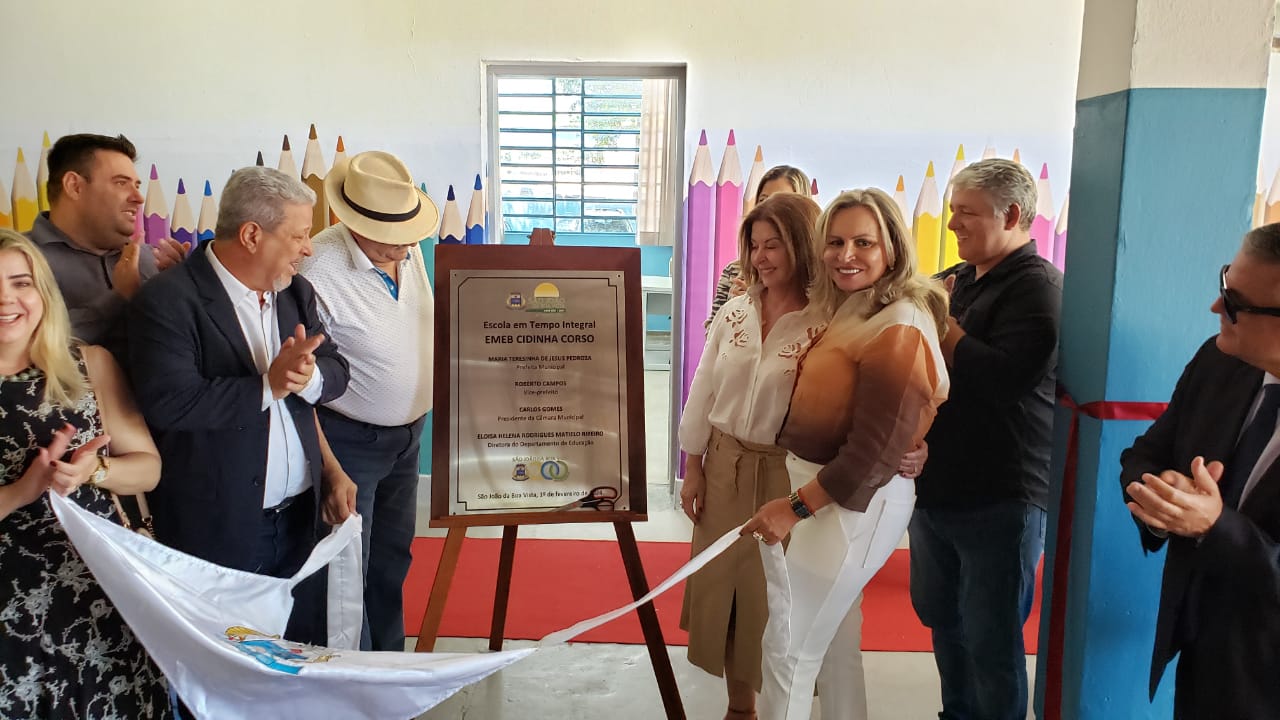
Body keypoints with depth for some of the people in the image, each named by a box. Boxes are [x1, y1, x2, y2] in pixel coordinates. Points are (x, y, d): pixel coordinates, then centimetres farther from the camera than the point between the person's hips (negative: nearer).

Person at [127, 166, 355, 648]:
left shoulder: (296, 292, 7)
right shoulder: (167, 302, -15)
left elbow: (336, 371, 5)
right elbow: (170, 402, -25)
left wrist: (309, 377, -18)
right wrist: (269, 386, -22)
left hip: (298, 518, 6)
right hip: (218, 531, -6)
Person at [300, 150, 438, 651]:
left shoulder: (408, 251, -4)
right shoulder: (319, 269, -25)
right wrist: (327, 467, -20)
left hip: (407, 434, 7)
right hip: (348, 441, -7)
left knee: (392, 558, 21)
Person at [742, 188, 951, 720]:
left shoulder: (898, 330, -22)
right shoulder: (845, 310, 7)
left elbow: (874, 455, -24)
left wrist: (795, 507, -20)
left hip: (855, 502, -9)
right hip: (820, 486, 9)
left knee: (788, 645, 1)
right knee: (833, 631, 23)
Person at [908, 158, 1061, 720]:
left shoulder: (1038, 287, -13)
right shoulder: (956, 280, 11)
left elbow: (1003, 377, -28)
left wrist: (940, 320, -18)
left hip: (998, 499, -8)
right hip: (936, 485, 9)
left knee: (990, 639, 2)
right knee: (940, 617, 22)